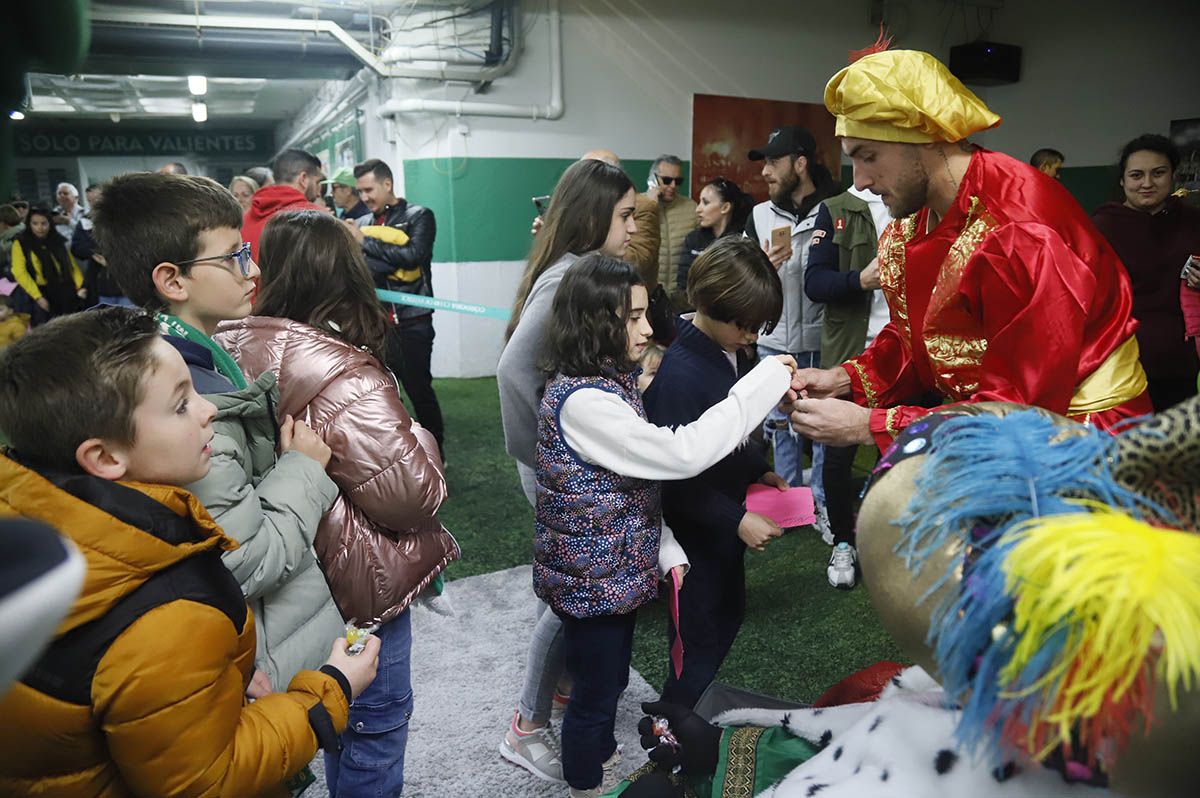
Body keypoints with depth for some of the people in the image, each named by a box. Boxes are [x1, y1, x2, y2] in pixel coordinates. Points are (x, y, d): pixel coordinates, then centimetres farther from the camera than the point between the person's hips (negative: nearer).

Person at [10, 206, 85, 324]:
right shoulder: (21, 244, -1)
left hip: (66, 292, 3)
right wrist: (37, 296, -16)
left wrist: (80, 287, -7)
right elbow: (20, 273, -9)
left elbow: (72, 265, 9)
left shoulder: (58, 241, 11)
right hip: (42, 293, -3)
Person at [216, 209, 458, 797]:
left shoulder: (231, 349, -6)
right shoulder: (342, 378, -29)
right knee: (377, 721, 14)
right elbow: (412, 497, -24)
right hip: (359, 584, -8)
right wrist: (418, 438, -8)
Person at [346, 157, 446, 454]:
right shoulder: (363, 222, 12)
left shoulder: (418, 216, -1)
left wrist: (365, 242, -12)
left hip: (412, 319, -4)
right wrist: (392, 265, -16)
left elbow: (413, 255, -17)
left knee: (418, 386, 1)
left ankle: (436, 453, 17)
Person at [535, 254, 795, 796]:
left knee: (612, 680, 27)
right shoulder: (581, 400, -29)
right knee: (594, 692, 14)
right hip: (590, 578, -9)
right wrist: (764, 382, -29)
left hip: (621, 566, 9)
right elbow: (681, 454, -34)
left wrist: (665, 549, 3)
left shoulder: (610, 380, 2)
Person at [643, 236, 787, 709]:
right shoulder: (679, 373, -28)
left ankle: (684, 706, 45)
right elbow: (677, 473, -27)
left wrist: (759, 471, 3)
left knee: (728, 615, 24)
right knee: (702, 635, 7)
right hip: (696, 526, -9)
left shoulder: (735, 352, 0)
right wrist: (736, 520, -26)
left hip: (729, 517, 9)